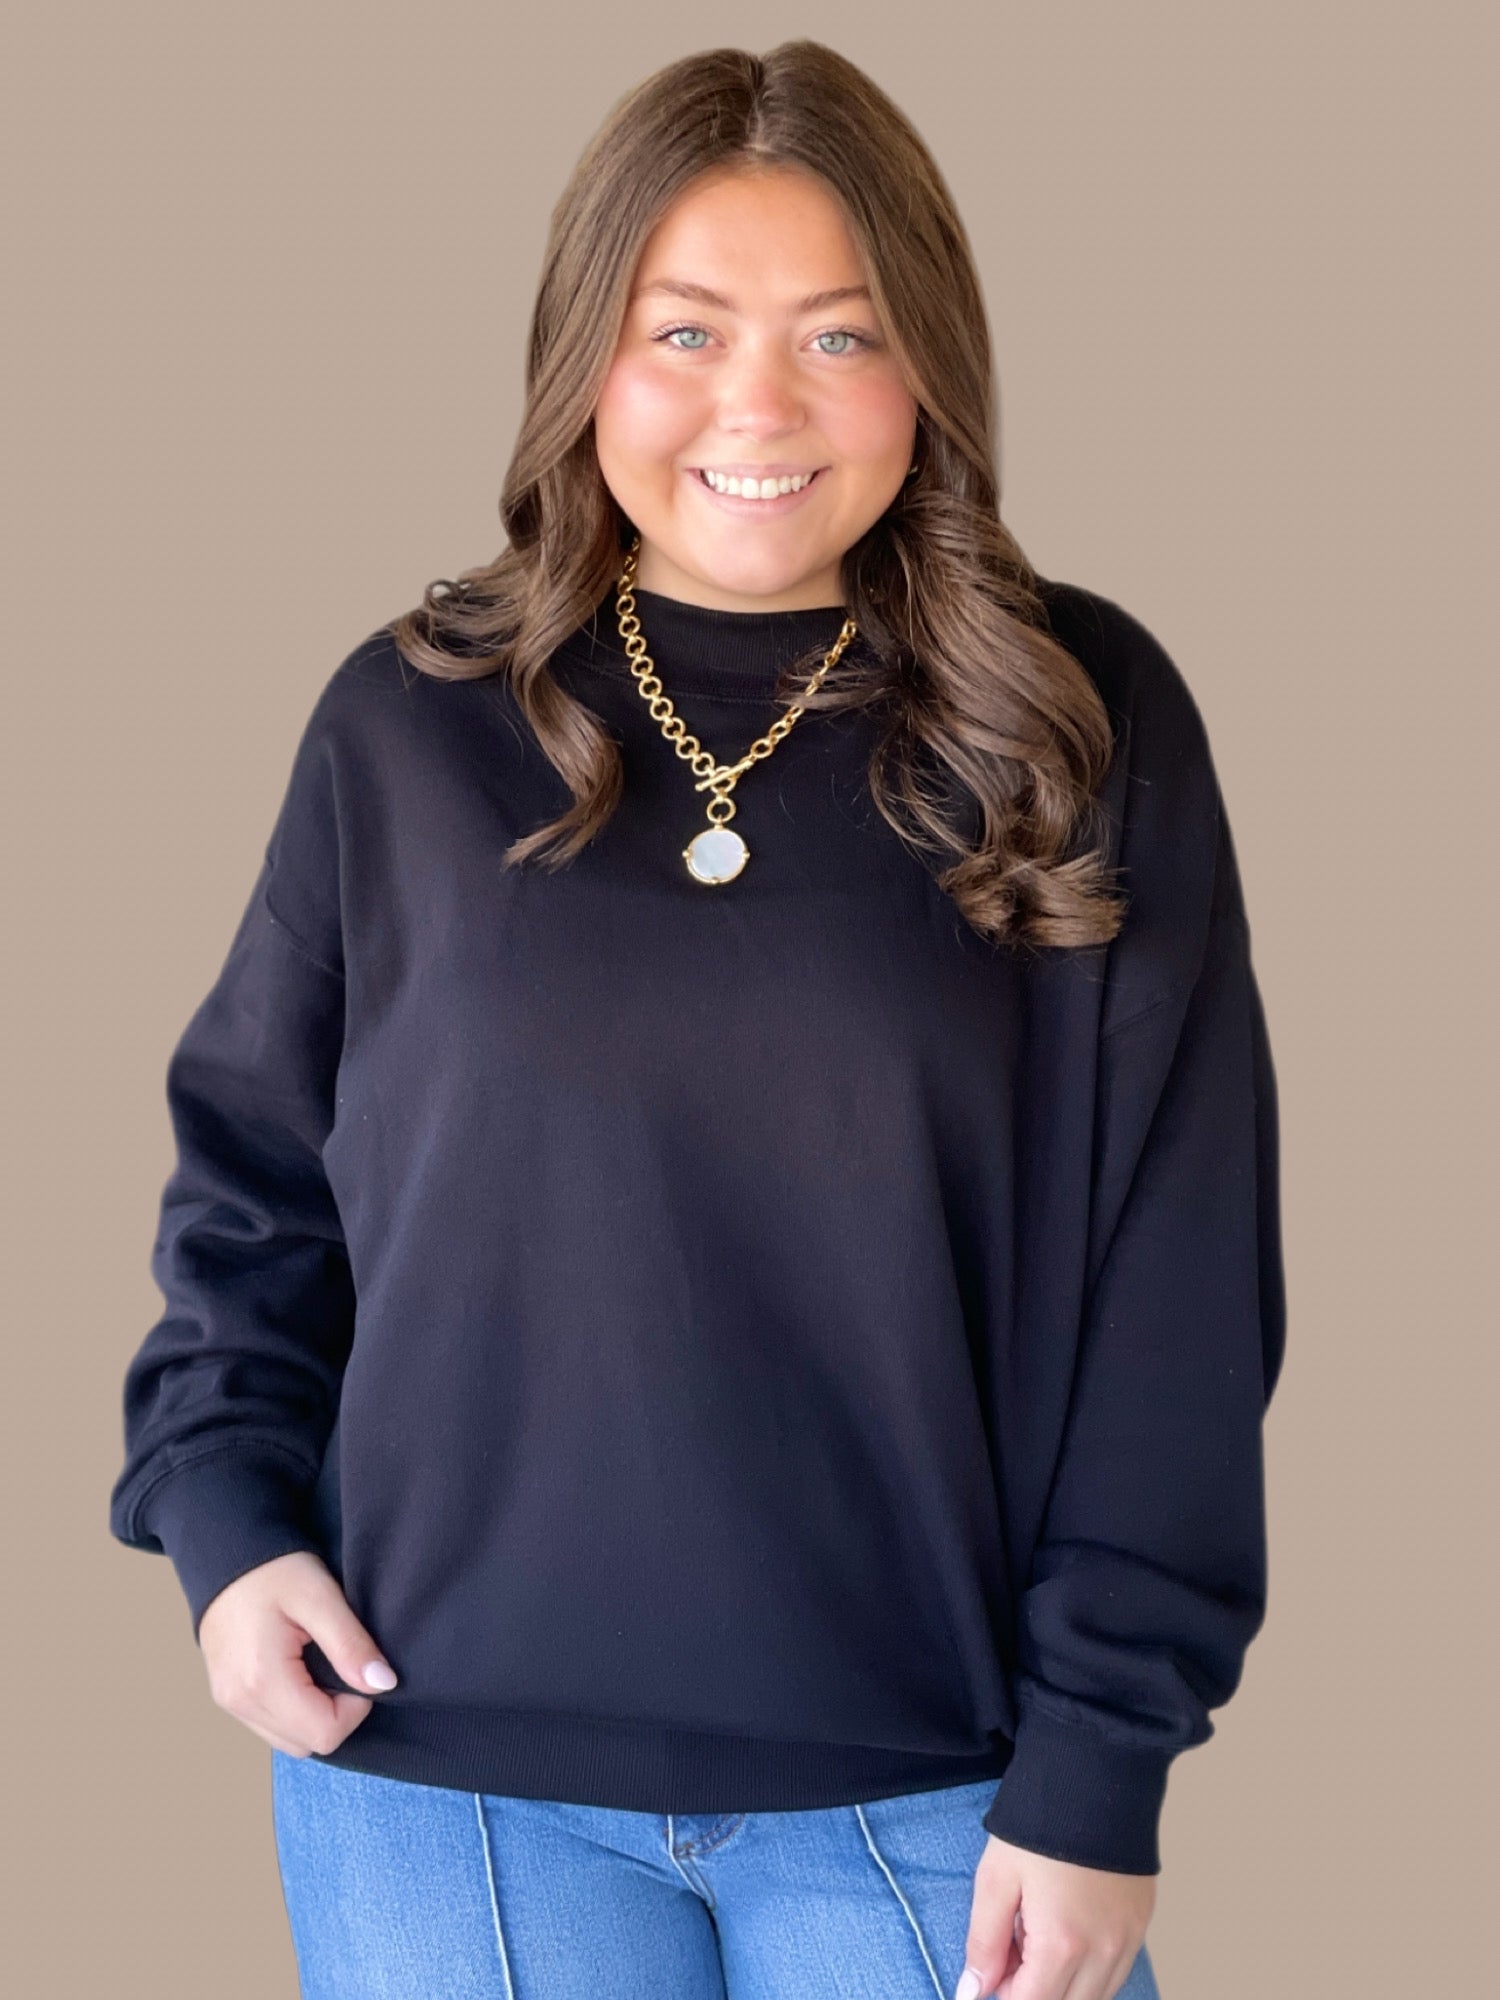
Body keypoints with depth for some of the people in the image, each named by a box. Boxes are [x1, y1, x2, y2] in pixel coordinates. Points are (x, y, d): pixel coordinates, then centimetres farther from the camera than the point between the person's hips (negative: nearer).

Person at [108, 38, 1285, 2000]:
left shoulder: (1082, 722, -4)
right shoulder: (410, 722, 0)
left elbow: (1176, 1288, -4)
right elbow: (252, 1167, 10)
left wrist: (1100, 1757, -6)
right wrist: (230, 1505, -4)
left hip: (928, 1794, -1)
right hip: (441, 1775, 1)